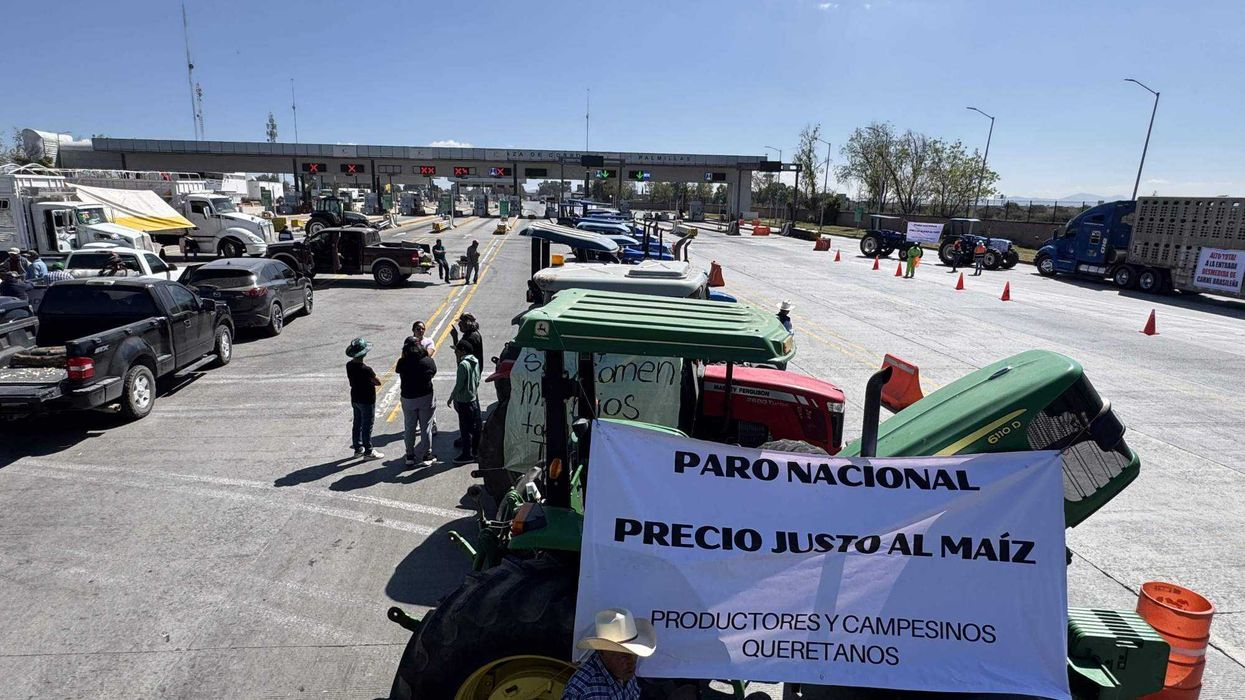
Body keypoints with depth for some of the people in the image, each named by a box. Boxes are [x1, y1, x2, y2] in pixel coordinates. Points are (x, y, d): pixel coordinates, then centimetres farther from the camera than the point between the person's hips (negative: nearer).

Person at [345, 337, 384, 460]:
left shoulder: (349, 365, -4)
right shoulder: (366, 370, -27)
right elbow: (378, 382, -17)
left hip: (355, 399, 8)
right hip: (366, 401, -8)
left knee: (357, 424, 18)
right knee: (367, 427, 3)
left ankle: (358, 448, 30)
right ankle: (368, 452, 13)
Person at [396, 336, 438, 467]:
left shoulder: (403, 362, -12)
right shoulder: (429, 361, -11)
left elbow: (397, 370, 8)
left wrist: (403, 357, 12)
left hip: (408, 399, 1)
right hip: (426, 398, -1)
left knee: (409, 428, 14)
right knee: (426, 428, 9)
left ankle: (410, 457, 20)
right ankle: (426, 457, 13)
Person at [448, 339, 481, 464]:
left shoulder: (463, 365, -22)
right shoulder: (475, 361, 3)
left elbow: (459, 385, -20)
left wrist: (451, 398, -8)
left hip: (464, 401, -8)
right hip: (474, 398, 8)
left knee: (465, 428, 2)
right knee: (475, 426, 16)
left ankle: (467, 454, 11)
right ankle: (476, 450, 27)